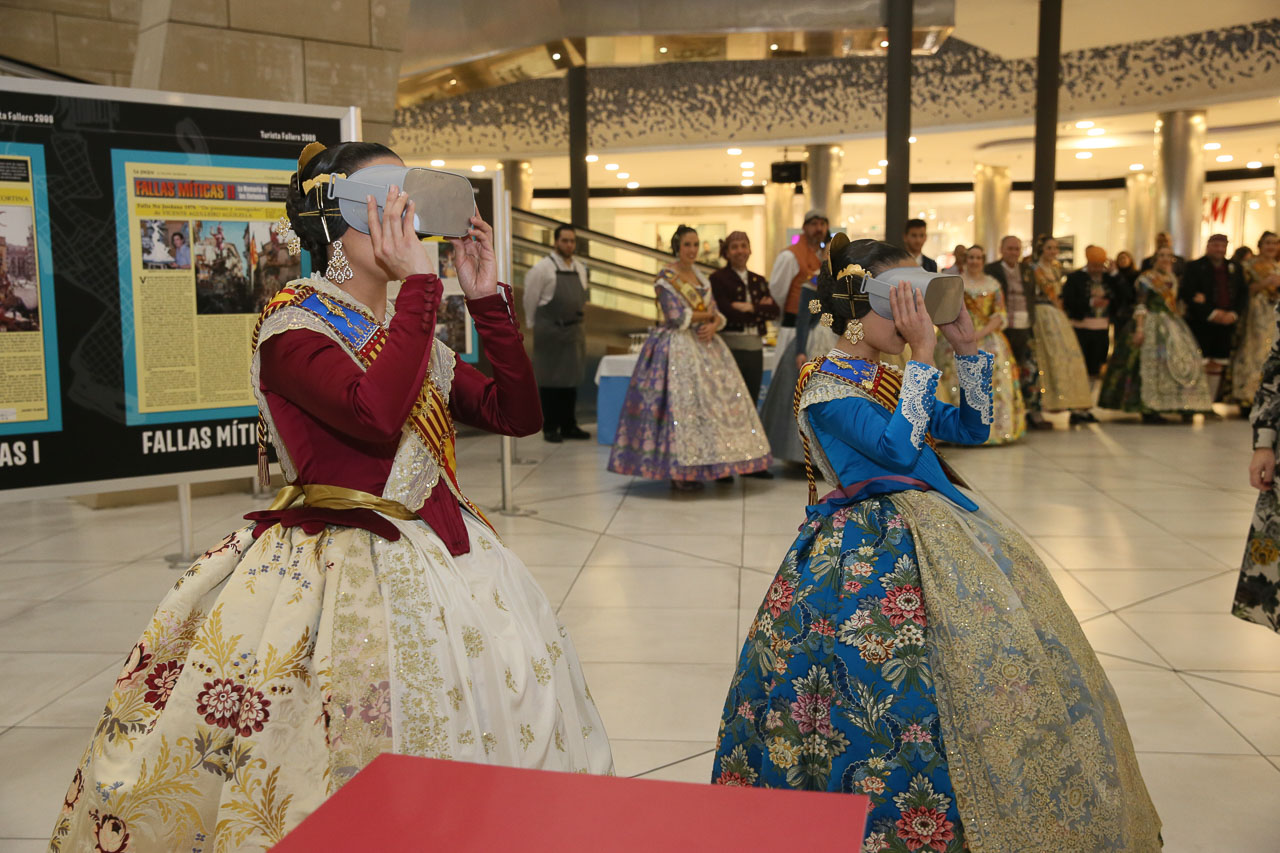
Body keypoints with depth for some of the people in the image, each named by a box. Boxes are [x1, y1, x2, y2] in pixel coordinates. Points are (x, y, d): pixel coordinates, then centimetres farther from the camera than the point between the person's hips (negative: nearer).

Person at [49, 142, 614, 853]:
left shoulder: (411, 334, 13)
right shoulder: (292, 327, -9)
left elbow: (518, 414, 7)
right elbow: (377, 413, -29)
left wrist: (487, 298, 2)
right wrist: (419, 282, -22)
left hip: (440, 550, 7)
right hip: (342, 570, -7)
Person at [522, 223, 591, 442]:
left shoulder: (580, 268, 9)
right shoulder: (541, 268, -9)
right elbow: (530, 300, -3)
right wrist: (534, 326, 2)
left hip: (574, 331, 6)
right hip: (550, 331, -6)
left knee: (572, 379, 10)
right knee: (549, 380, 0)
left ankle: (569, 426, 19)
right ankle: (550, 428, 7)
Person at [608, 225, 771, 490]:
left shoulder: (701, 278, 16)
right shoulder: (665, 278, -5)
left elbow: (716, 314, 12)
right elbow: (676, 316, -14)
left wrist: (713, 325, -10)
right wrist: (706, 315, -3)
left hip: (705, 346, 7)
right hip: (677, 347, -7)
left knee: (710, 402, 1)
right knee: (680, 403, -11)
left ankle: (695, 468, 7)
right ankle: (678, 473, -5)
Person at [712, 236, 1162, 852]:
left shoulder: (888, 379, 11)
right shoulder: (825, 387, -14)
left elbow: (972, 428, 15)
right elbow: (899, 448, -26)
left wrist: (966, 347, 6)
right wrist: (922, 354, -22)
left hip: (933, 532, 9)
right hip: (871, 546, -9)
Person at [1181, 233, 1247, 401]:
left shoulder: (1235, 268, 13)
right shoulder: (1194, 267, -2)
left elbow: (1243, 293, 12)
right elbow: (1187, 294, -13)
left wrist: (1234, 313, -6)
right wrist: (1211, 313, -18)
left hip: (1226, 323, 5)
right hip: (1201, 324, -5)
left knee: (1217, 366, 8)